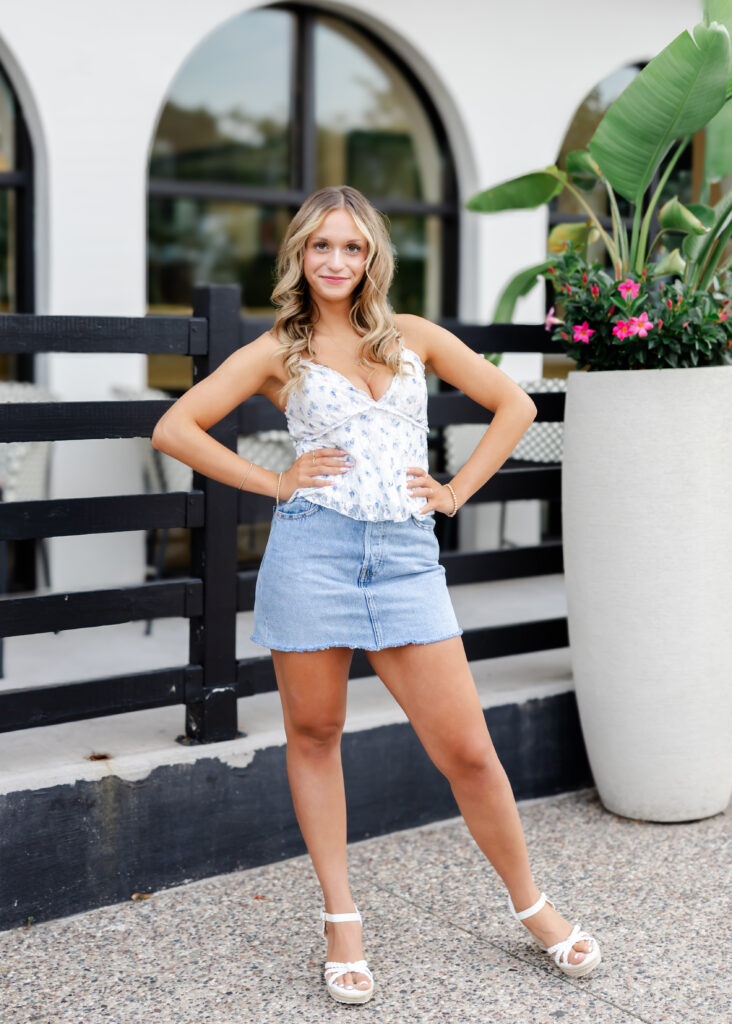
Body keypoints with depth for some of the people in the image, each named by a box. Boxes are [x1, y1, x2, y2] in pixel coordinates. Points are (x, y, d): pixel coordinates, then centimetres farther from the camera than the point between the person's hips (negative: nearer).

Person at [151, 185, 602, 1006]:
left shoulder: (414, 337, 11)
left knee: (467, 751, 0)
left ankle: (530, 906, 21)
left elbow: (514, 405, 16)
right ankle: (341, 922, 23)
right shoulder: (276, 352, 6)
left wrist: (457, 491, 7)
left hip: (406, 559, 1)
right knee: (313, 737, 8)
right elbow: (174, 428, 2)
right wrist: (273, 482, -3)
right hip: (312, 550, 0)